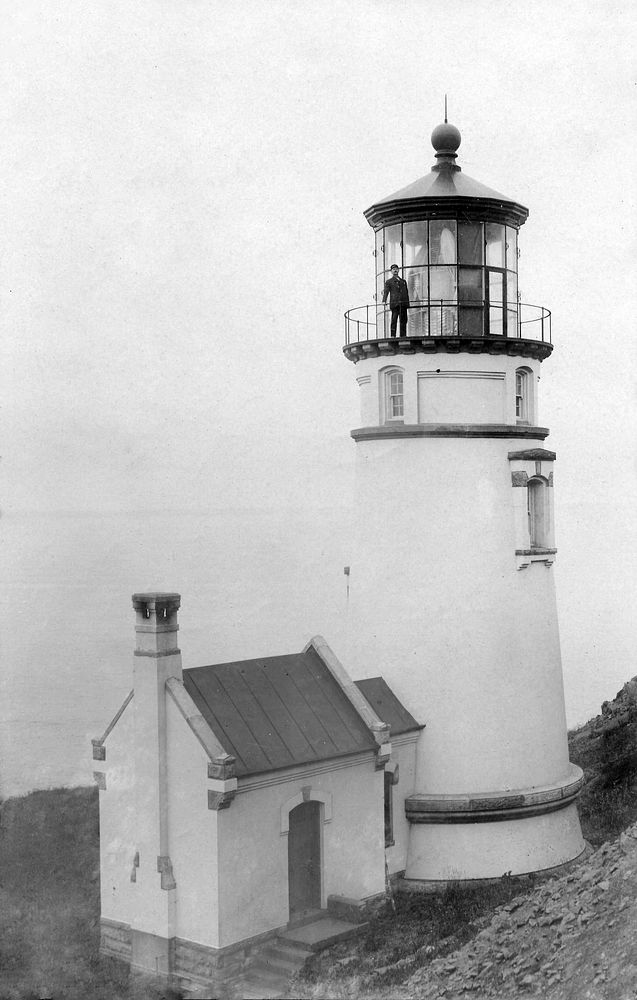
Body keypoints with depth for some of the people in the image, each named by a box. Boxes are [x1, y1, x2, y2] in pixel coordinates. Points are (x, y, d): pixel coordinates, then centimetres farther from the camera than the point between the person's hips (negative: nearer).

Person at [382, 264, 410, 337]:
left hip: (403, 304, 4)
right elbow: (386, 292, 1)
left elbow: (406, 293, 23)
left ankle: (403, 336, 0)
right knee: (394, 320, -10)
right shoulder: (389, 282, 14)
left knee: (404, 320, -1)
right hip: (394, 303, -4)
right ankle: (393, 335, -12)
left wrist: (408, 303, 13)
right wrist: (384, 301, -16)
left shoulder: (403, 281, 25)